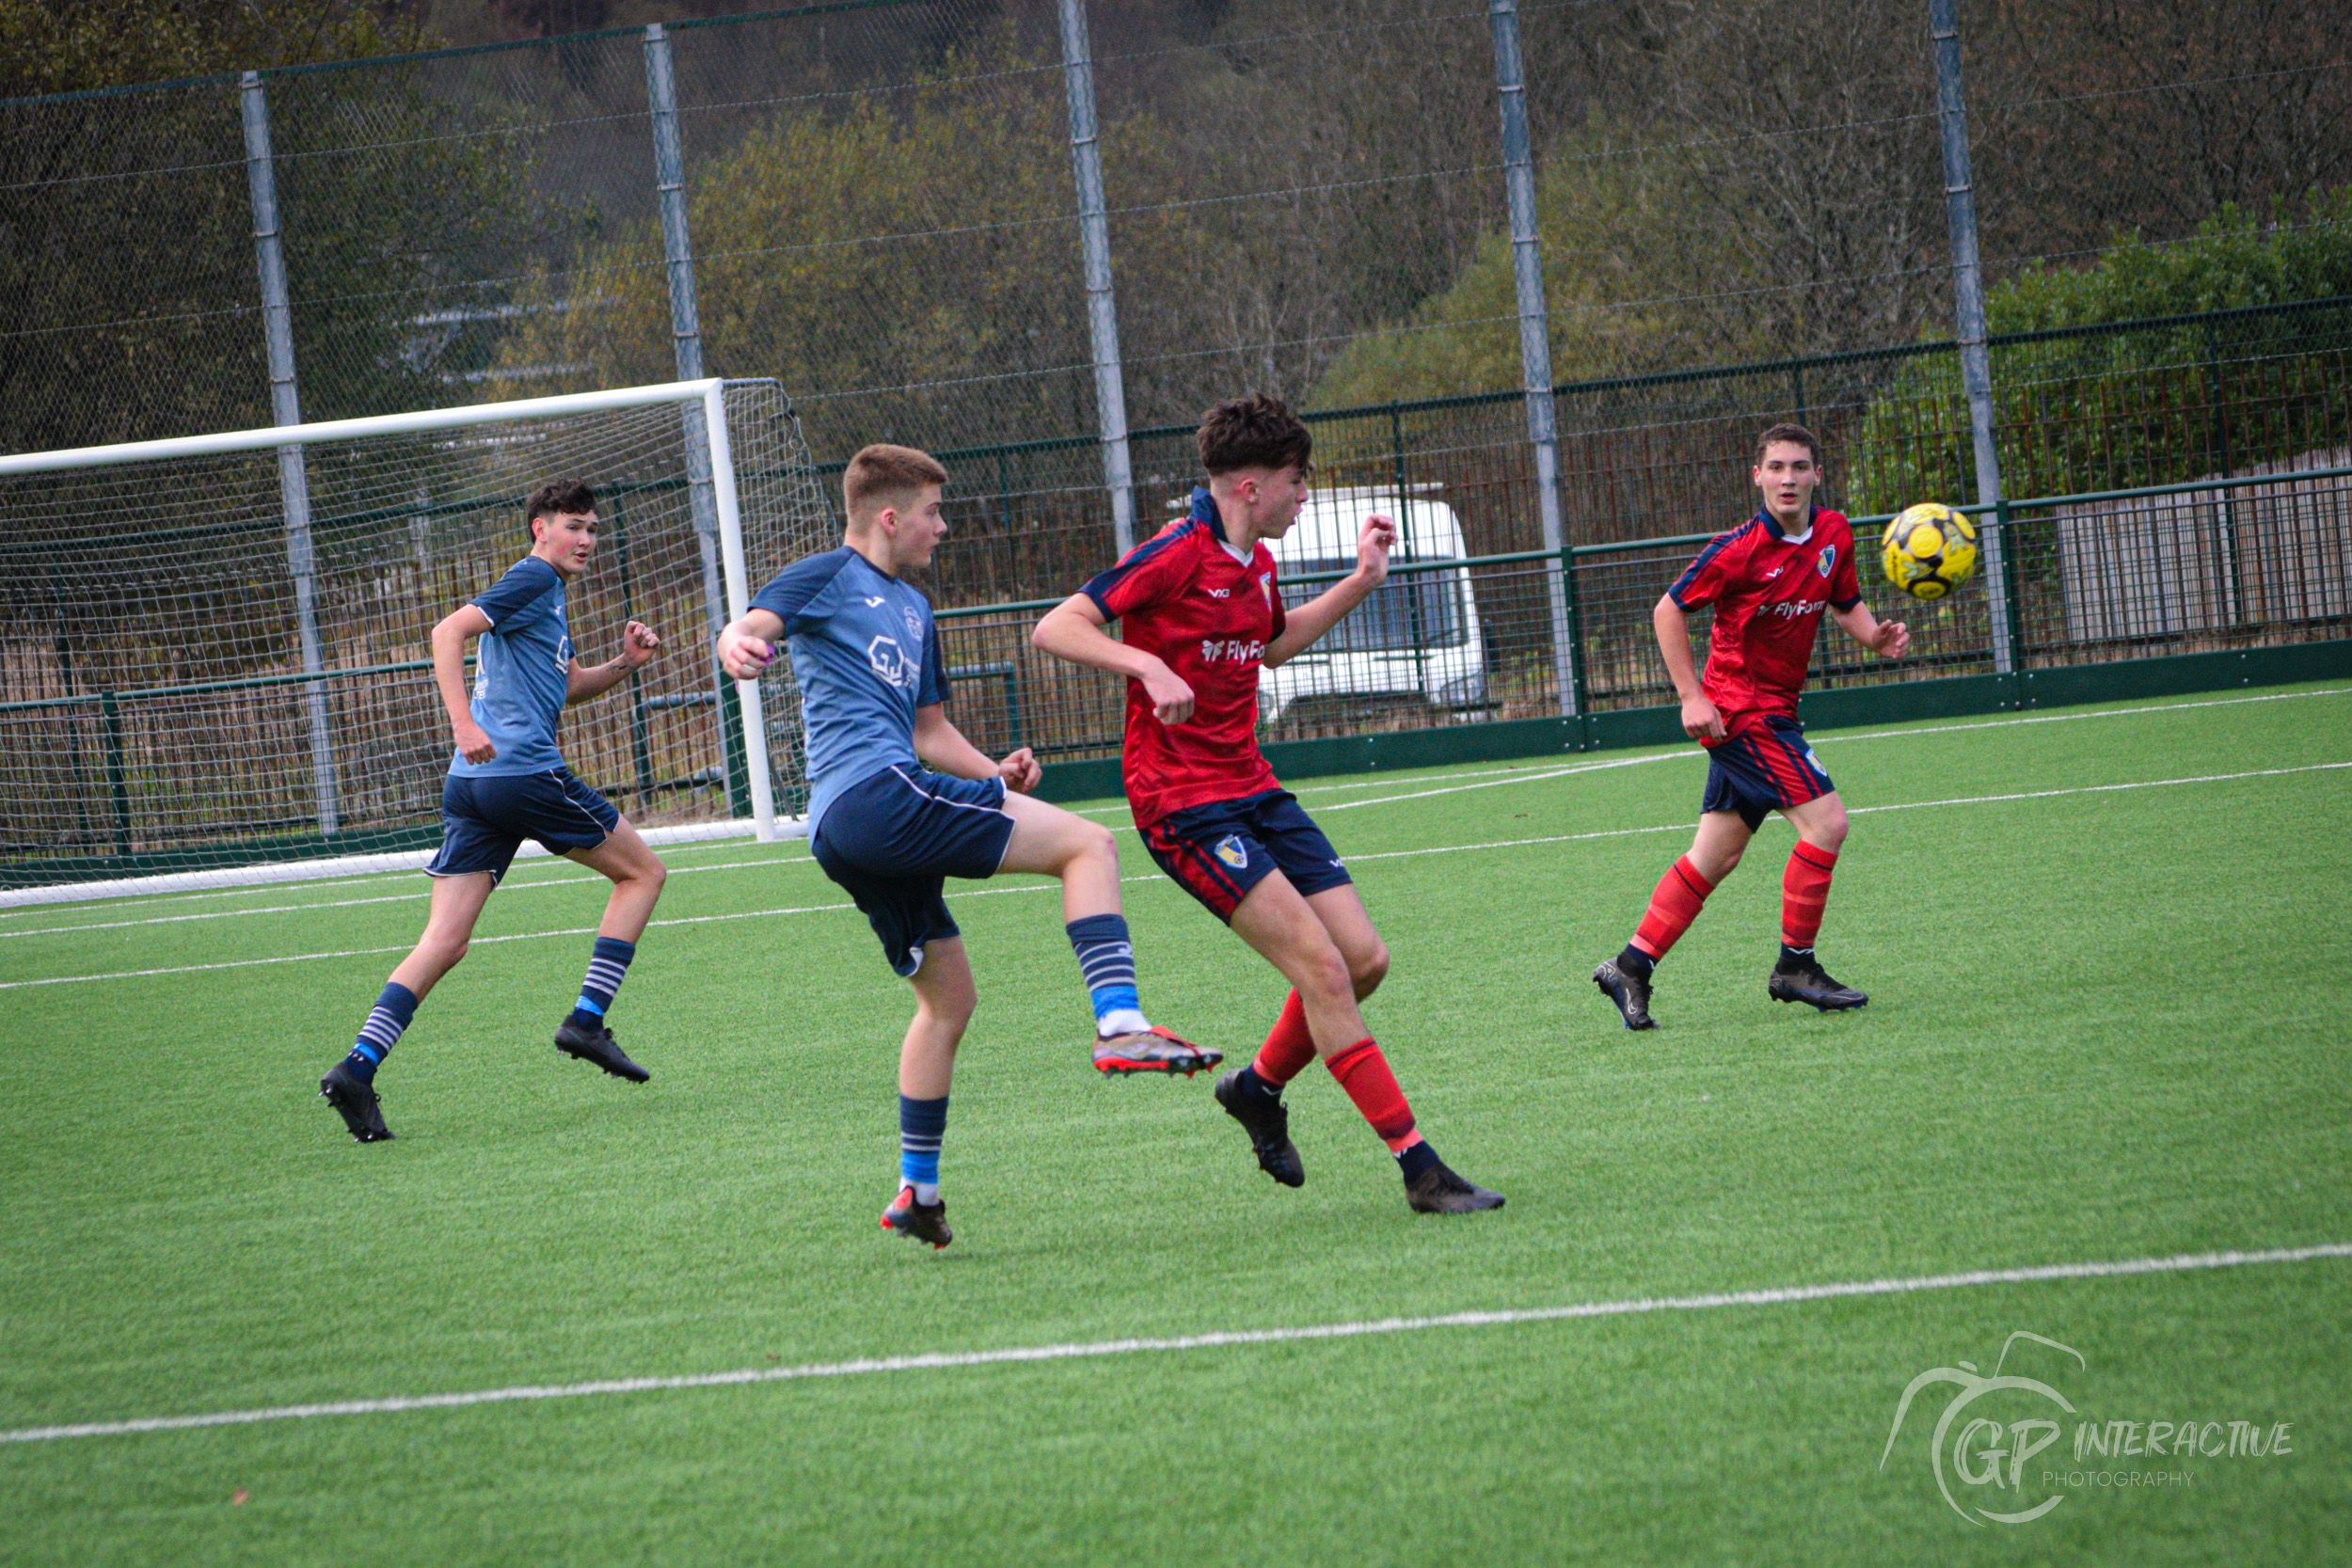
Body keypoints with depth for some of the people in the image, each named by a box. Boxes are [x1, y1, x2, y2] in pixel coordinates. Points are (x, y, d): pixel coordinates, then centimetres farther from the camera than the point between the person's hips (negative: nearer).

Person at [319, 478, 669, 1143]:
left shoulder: (549, 594, 26)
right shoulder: (531, 579, -3)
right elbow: (448, 631, -16)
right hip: (524, 770, -9)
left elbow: (568, 684, 37)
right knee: (643, 870, 8)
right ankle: (586, 1021, 3)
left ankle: (357, 1068, -12)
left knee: (445, 941, 1)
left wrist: (624, 663, 18)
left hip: (471, 784, 9)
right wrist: (464, 723, -25)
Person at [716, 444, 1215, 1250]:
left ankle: (917, 1187, 23)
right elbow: (747, 627, -13)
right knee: (1088, 844, -13)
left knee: (948, 996, 18)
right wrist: (739, 645, -38)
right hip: (876, 791, -10)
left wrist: (994, 774, 12)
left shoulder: (913, 609, 29)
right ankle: (1121, 1025, -29)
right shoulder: (829, 577, 4)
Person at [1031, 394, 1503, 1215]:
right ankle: (1418, 1168, -13)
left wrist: (1360, 581, 27)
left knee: (1364, 960, 3)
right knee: (1320, 964, -16)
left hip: (1252, 788, 9)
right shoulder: (1177, 554, -14)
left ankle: (1259, 1087, 28)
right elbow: (1054, 629, -18)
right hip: (1184, 802, -9)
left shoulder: (1256, 562, 12)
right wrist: (1147, 664, -32)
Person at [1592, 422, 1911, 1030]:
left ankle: (1631, 966, 15)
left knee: (1715, 855, 9)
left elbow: (1844, 603, 19)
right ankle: (1795, 966, -3)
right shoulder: (1738, 549, -16)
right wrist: (1692, 697, -14)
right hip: (1742, 709, -8)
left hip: (1772, 711, 8)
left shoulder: (1834, 535, 3)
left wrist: (1876, 637, -3)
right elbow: (1668, 611, -8)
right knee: (1825, 821, -14)